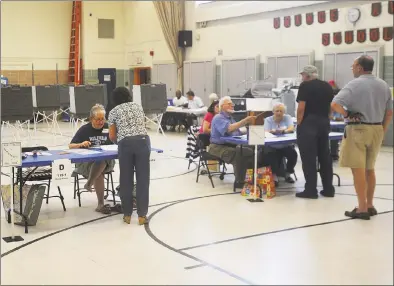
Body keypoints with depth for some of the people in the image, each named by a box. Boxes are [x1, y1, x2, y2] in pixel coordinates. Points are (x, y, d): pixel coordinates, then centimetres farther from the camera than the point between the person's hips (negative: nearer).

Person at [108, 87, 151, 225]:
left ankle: (127, 214, 15)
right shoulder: (138, 106, 22)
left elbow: (112, 136, 13)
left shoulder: (114, 111, 14)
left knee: (126, 179, 8)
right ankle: (142, 215, 5)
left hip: (125, 143, -1)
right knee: (143, 178, 4)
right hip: (143, 140, 2)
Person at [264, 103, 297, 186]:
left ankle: (287, 174, 0)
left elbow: (291, 129, -12)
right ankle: (274, 176, -14)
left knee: (293, 154, -25)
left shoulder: (287, 118, 5)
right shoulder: (268, 120, 5)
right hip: (273, 146, -1)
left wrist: (284, 131, -36)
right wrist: (272, 131, -35)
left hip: (286, 145, 2)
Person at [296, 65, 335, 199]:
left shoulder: (305, 86, -8)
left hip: (308, 124, -7)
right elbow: (331, 107, 14)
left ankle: (311, 190, -2)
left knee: (309, 158, -3)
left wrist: (298, 124, -6)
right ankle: (328, 189, 15)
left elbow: (301, 108, -14)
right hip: (324, 124, 7)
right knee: (325, 156, 11)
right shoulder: (327, 86, 11)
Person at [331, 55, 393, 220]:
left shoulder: (354, 84, -12)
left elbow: (335, 104, -24)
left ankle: (362, 209, 0)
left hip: (358, 129, -7)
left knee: (358, 169, -1)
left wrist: (347, 114, -9)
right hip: (376, 129, 7)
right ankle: (370, 206, 23)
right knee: (370, 169, 17)